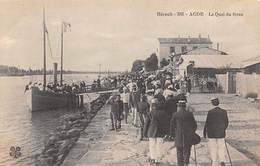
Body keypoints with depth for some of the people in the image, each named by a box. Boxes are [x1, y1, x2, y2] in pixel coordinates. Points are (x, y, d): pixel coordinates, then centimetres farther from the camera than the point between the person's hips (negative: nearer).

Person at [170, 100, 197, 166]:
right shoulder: (190, 114, -1)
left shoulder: (175, 115, -3)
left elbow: (172, 126, 0)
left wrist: (172, 135, 10)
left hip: (178, 136, 0)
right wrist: (192, 132, 20)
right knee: (187, 151, 10)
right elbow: (194, 125, 4)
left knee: (179, 151, 10)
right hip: (188, 136, 1)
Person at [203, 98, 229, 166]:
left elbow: (207, 123, -9)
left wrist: (204, 132, 2)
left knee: (213, 148, 8)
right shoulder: (224, 112, -3)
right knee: (221, 147, 13)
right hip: (221, 133, 2)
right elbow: (226, 122, 4)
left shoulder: (210, 112, -12)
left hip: (212, 133, -2)